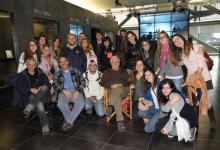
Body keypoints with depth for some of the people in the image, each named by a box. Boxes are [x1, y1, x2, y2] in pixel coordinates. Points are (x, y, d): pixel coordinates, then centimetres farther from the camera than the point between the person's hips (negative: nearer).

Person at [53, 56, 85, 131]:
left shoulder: (75, 71, 15)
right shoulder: (57, 74, 17)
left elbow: (83, 82, 7)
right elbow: (55, 85, 3)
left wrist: (78, 91, -12)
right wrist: (64, 91, -16)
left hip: (75, 91, 0)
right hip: (64, 92, 1)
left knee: (81, 103, -31)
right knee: (60, 104, -32)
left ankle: (68, 122, -19)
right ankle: (71, 121, -12)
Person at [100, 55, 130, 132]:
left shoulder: (124, 71, 26)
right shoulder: (107, 72, 25)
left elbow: (128, 82, 14)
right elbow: (102, 83, 12)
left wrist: (121, 84, -8)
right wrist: (111, 86, -6)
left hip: (122, 90, 1)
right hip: (111, 90, -1)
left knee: (117, 89, -39)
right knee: (117, 98, -37)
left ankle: (110, 105, -44)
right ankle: (120, 121, -44)